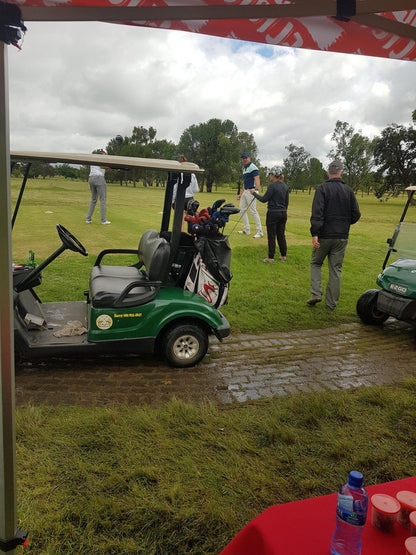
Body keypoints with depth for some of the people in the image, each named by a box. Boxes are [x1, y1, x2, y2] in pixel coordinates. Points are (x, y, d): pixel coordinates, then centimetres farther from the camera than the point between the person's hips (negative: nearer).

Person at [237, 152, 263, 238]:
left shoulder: (253, 168, -11)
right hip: (245, 191, 10)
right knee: (242, 209, 13)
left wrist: (256, 189, -40)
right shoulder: (244, 169, 19)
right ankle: (246, 230, 20)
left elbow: (257, 179, -24)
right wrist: (241, 194, 26)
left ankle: (259, 232, -9)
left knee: (253, 211, -13)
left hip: (251, 191, -10)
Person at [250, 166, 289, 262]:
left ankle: (271, 258, 4)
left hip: (273, 214, -7)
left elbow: (264, 199, -12)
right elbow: (287, 202, 13)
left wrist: (254, 193, 1)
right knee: (281, 235, 14)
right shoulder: (285, 186, 7)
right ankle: (283, 256, 19)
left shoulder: (272, 186, -16)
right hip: (283, 213, 7)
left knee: (271, 236, 0)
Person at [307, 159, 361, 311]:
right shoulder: (348, 190, 4)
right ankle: (331, 304, 13)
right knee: (336, 270, 8)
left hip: (324, 235, -2)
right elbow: (356, 215, 5)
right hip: (342, 237, 3)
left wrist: (314, 234, -19)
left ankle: (316, 294, 2)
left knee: (315, 263, 17)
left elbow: (317, 213, -16)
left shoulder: (322, 189, -6)